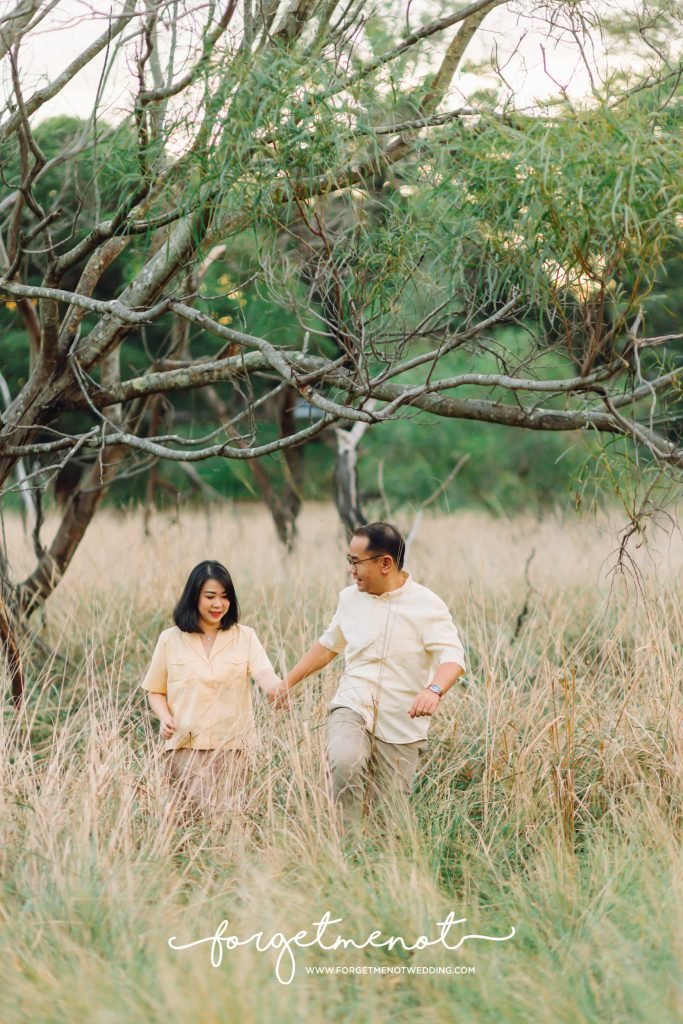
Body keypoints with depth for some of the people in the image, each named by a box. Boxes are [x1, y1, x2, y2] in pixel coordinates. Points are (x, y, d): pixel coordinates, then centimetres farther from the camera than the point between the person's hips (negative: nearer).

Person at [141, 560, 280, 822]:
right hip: (185, 743, -1)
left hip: (232, 744, 1)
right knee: (200, 811, -16)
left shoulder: (245, 637, 5)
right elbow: (155, 691, 12)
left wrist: (280, 688, -34)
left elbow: (264, 675, -11)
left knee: (224, 811, -4)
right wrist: (165, 717, -9)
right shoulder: (170, 640, 6)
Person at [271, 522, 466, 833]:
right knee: (344, 764, -30)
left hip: (402, 726, -2)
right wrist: (288, 682, 20)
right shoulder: (350, 598, 8)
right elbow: (327, 645, 24)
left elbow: (453, 656, -18)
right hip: (352, 708, 2)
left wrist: (434, 689, -38)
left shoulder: (427, 606, -7)